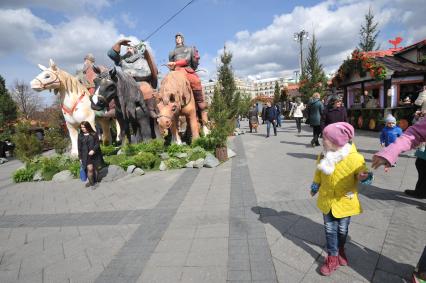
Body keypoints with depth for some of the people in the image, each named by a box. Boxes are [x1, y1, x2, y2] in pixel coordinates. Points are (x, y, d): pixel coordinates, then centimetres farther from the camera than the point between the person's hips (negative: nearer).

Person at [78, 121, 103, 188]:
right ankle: (91, 183, 3)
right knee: (90, 169, -11)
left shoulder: (94, 134, 2)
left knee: (95, 168, 7)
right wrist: (80, 157, 4)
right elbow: (79, 147, 7)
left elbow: (97, 144, 0)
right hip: (86, 155, 0)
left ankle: (95, 182, 20)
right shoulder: (80, 136, 6)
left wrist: (93, 150, -18)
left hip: (95, 154, 0)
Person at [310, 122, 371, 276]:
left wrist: (364, 177, -32)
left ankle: (340, 250, 47)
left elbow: (362, 174, -10)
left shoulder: (354, 158, -23)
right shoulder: (323, 156, -9)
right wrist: (314, 187, 17)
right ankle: (332, 257, 27)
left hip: (345, 202, -2)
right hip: (327, 200, 2)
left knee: (342, 229, 19)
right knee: (330, 229, 10)